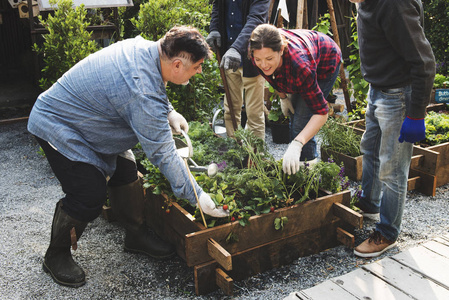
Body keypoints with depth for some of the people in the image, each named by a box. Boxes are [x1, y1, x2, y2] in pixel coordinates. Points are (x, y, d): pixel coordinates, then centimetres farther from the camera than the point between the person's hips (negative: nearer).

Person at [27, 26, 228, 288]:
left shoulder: (144, 47, -9)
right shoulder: (143, 94, -36)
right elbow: (162, 153, -31)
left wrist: (168, 111, 2)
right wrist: (197, 195, -24)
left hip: (81, 116, 10)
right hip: (57, 127, -10)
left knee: (126, 173, 7)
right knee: (90, 196, -15)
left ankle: (137, 235, 24)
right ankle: (57, 256, 9)